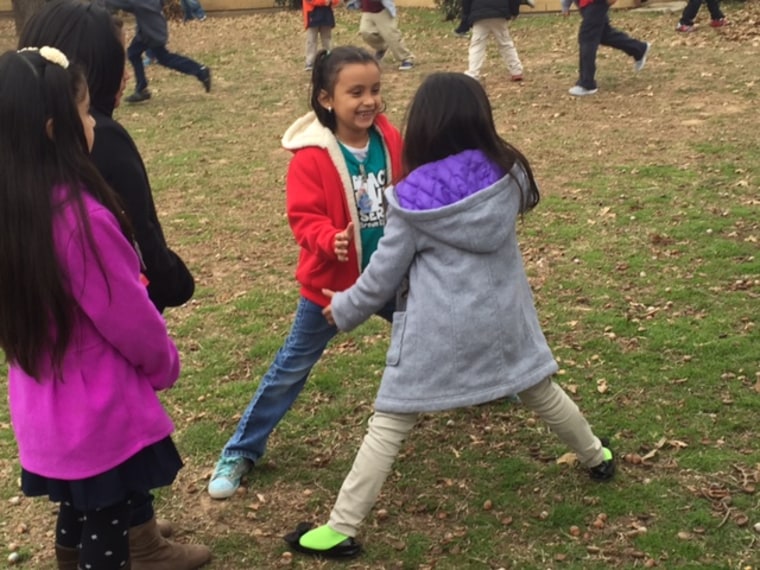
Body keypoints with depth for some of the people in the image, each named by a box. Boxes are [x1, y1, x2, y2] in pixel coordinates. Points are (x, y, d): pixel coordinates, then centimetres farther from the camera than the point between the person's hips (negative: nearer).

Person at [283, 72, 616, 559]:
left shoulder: (415, 196, -13)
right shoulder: (508, 174, -5)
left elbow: (386, 272, -5)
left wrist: (344, 309, 12)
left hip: (437, 329, -4)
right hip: (501, 315, 4)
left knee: (389, 423, 2)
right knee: (540, 391, 26)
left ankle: (341, 529, 5)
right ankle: (597, 457, 48)